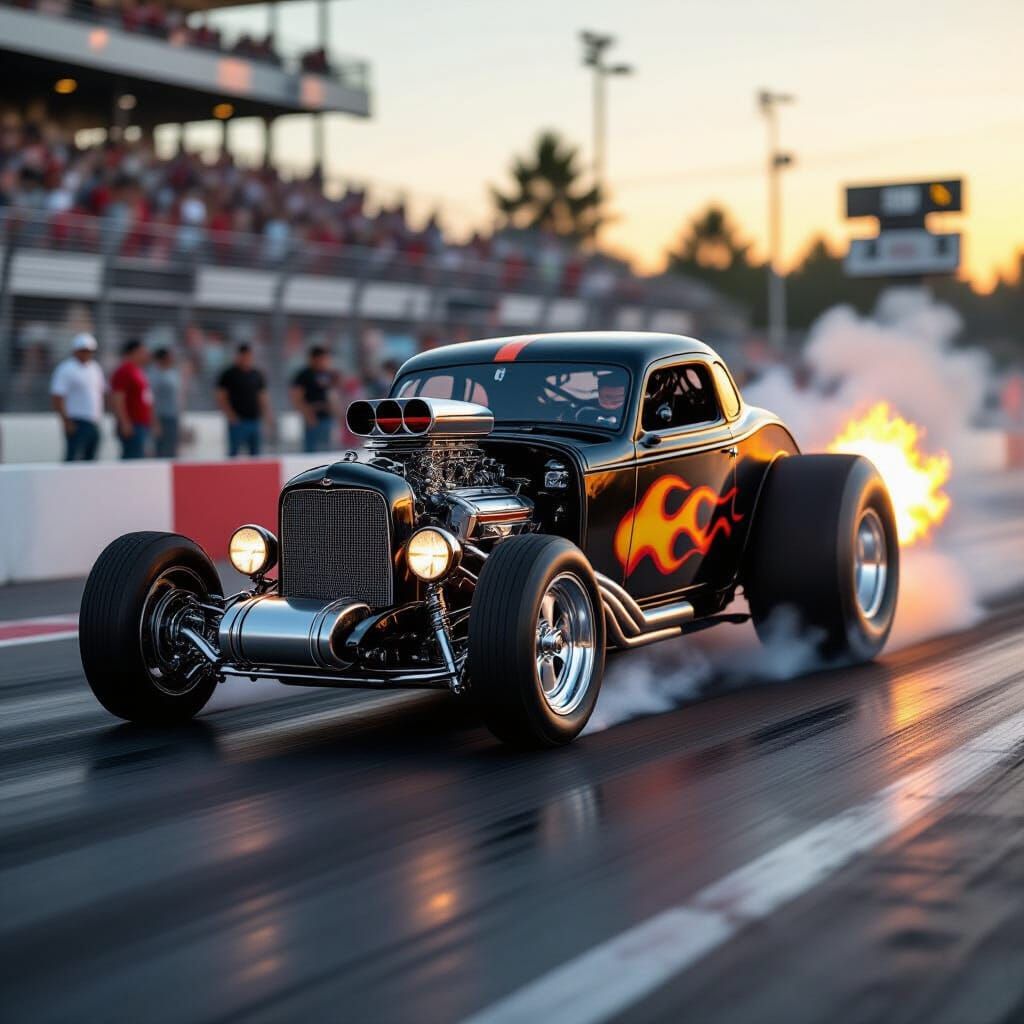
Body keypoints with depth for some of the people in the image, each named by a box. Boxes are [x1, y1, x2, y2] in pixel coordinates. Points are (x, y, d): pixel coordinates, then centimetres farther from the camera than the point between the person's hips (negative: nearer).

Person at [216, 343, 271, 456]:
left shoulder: (258, 374, 13)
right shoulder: (229, 374, 0)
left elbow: (263, 397, 18)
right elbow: (221, 398, -2)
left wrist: (267, 415, 6)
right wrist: (230, 415, -12)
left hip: (255, 421, 4)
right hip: (238, 421, -4)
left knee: (256, 453, 4)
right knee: (234, 453, -4)